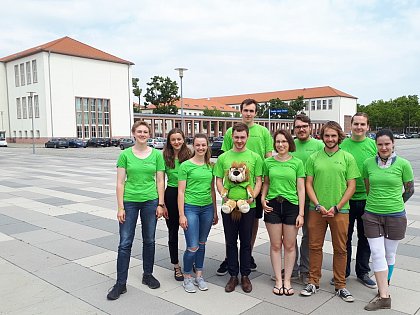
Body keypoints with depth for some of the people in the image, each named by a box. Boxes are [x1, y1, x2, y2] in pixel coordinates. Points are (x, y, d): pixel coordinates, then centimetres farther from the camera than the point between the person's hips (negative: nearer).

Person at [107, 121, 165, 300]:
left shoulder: (157, 155, 1)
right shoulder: (125, 155, -2)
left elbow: (160, 181, 3)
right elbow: (120, 182, -3)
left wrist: (160, 204, -1)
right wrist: (120, 207, -7)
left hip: (150, 201, 1)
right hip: (129, 202, -1)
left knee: (149, 241, 13)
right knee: (125, 243, 1)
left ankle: (148, 275, 31)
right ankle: (120, 284, 11)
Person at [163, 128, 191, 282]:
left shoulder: (189, 156, -1)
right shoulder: (165, 157, -3)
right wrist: (162, 203, -4)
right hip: (171, 195, 0)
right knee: (173, 232, 10)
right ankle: (176, 266, 25)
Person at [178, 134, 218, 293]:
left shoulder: (210, 166, 8)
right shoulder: (186, 165, -5)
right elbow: (181, 191, -5)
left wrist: (215, 212, 13)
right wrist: (181, 215, -9)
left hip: (207, 208, 5)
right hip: (190, 208, -4)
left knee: (202, 244, 13)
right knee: (193, 247, -5)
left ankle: (199, 276, 27)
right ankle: (187, 277, 15)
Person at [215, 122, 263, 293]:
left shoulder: (254, 157, 2)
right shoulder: (223, 157, 4)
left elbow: (258, 181, 3)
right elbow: (218, 181, 5)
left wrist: (252, 197, -13)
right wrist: (224, 196, -12)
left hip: (248, 206, -1)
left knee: (246, 242, 10)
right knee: (231, 242, 10)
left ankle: (245, 276, 24)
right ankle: (233, 276, 23)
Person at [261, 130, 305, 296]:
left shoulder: (297, 163, 0)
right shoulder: (268, 162, 5)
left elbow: (301, 189, 0)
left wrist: (301, 213, -4)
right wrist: (262, 198, -4)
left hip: (291, 205, -1)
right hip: (272, 205, 1)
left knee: (289, 246, 7)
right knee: (275, 245, 7)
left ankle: (287, 280, 20)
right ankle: (278, 280, 19)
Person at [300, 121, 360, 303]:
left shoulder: (347, 158, 2)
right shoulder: (314, 158, 5)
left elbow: (351, 186, -1)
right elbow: (309, 184, 4)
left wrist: (336, 207, -9)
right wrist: (318, 205, -8)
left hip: (340, 210, -1)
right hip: (317, 210, 1)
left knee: (340, 249, 8)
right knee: (315, 246, 8)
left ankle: (340, 286, 23)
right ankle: (313, 282, 22)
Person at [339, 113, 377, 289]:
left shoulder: (373, 145, 0)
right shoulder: (342, 145, -2)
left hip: (367, 199, 1)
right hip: (346, 199, -1)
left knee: (365, 238, 13)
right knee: (344, 237, 10)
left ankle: (363, 272, 29)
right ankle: (343, 272, 25)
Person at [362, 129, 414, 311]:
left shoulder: (403, 164, -6)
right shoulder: (368, 163, 0)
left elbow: (409, 190, 5)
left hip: (395, 216, -1)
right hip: (372, 215, 1)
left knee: (389, 253, 11)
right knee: (377, 254, -2)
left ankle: (384, 287, 30)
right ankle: (384, 296, 4)